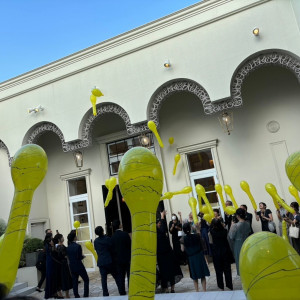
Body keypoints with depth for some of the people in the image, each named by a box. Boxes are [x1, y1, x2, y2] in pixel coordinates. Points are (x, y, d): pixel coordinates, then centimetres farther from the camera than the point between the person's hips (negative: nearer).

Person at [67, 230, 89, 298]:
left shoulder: (68, 247, 0)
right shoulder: (78, 246, -18)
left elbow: (68, 256, 6)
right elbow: (80, 257, -17)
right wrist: (83, 256, 3)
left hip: (72, 266, 6)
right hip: (79, 266, -6)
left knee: (75, 282, 13)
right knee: (86, 280, 8)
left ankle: (76, 296, 16)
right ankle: (85, 295, 4)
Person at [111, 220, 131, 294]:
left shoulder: (112, 237, -2)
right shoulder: (125, 234, -11)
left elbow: (112, 249, 2)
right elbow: (130, 246, -8)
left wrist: (114, 260, 9)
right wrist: (131, 256, 3)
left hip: (117, 260, 3)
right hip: (127, 258, -3)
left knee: (120, 277, 9)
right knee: (130, 276, 6)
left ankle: (122, 292, 12)